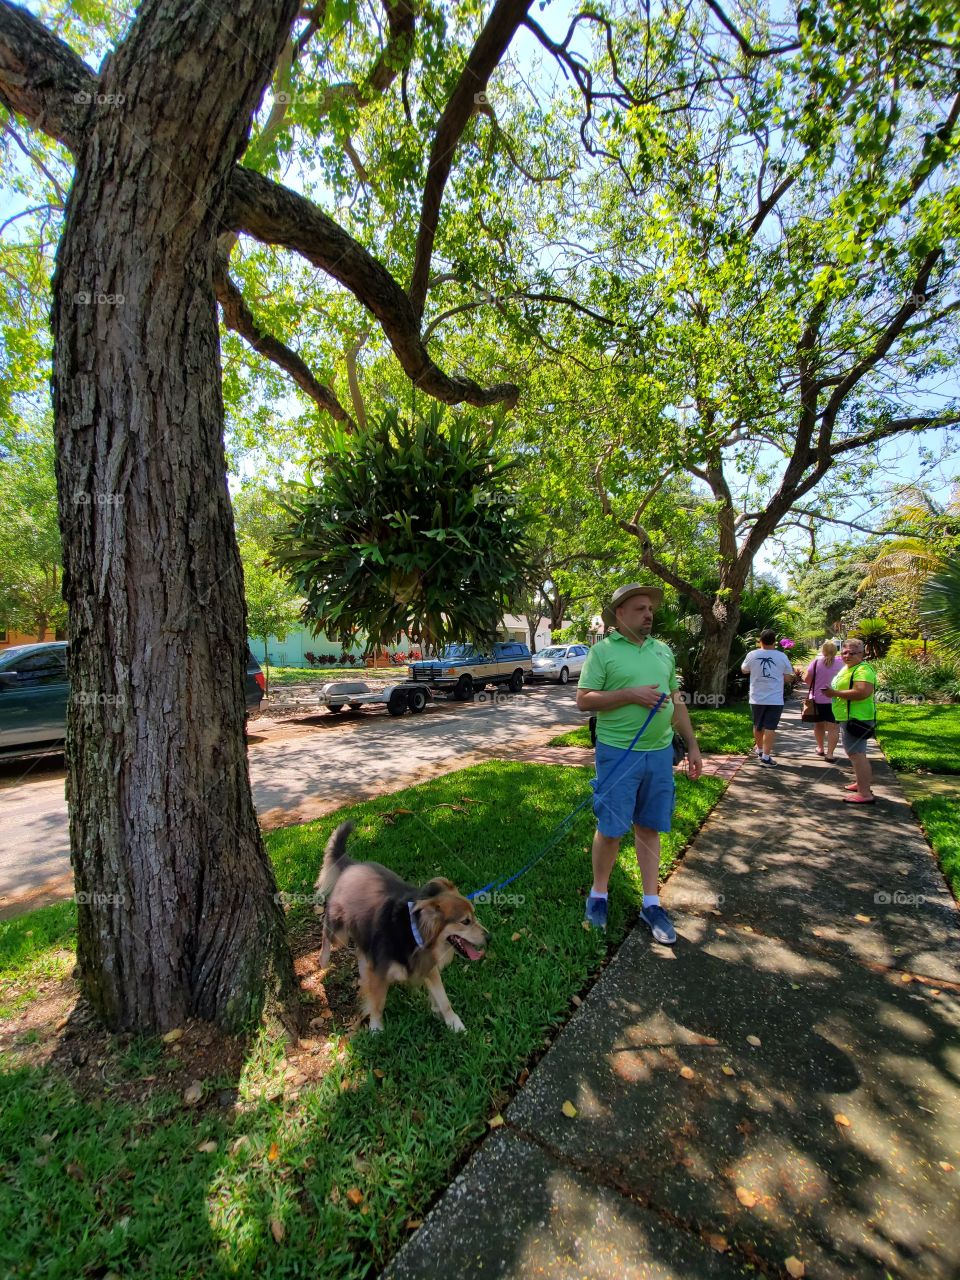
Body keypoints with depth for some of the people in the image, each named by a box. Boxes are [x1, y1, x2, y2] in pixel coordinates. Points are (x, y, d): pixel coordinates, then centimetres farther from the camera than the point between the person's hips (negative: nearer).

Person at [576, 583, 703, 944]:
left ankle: (651, 904, 27)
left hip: (660, 752, 5)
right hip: (619, 753, -5)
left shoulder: (663, 651, 11)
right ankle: (598, 895, 26)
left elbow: (676, 701, 17)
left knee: (649, 828, 14)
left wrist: (692, 745, 14)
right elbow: (583, 700, -10)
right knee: (611, 830, 4)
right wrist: (631, 694, -18)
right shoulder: (603, 650, -6)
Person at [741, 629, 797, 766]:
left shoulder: (752, 654, -4)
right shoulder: (782, 656, -4)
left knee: (758, 725, 18)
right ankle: (766, 756, -5)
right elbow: (788, 678, 4)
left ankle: (759, 749, 36)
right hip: (775, 699, -2)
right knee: (770, 727, -2)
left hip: (757, 698, 2)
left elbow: (744, 670, 13)